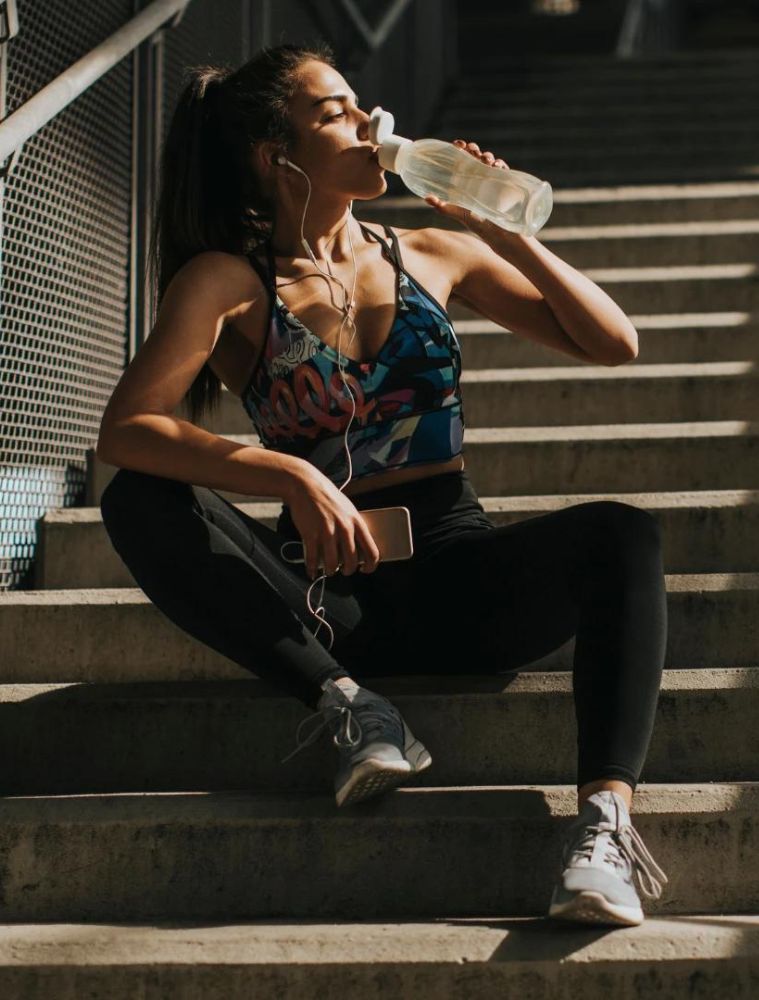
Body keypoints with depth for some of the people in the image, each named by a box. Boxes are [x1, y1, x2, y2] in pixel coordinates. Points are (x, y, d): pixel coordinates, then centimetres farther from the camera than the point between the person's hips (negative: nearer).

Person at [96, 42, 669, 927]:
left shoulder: (434, 256, 12)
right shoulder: (230, 282, 2)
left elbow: (614, 344, 12)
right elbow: (124, 431, -13)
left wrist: (506, 235, -1)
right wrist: (291, 476, -26)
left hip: (457, 574, 2)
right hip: (330, 596, -1)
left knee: (620, 535, -28)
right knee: (139, 506, -25)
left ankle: (604, 821, -42)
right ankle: (350, 706, -29)